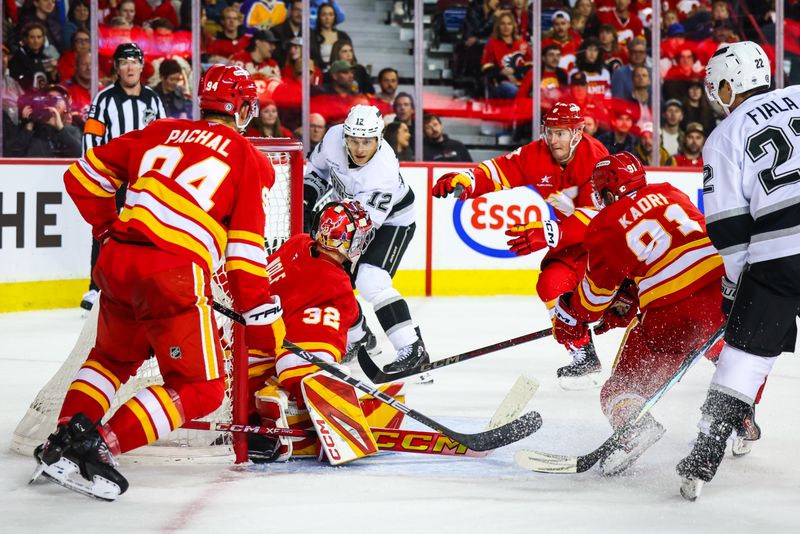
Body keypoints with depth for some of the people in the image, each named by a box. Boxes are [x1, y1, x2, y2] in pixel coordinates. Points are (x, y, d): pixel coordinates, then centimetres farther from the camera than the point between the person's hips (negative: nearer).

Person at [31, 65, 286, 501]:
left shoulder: (160, 133, 18)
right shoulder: (248, 158, 5)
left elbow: (83, 175, 21)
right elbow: (246, 250, 0)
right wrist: (263, 319, 5)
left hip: (116, 262, 6)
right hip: (173, 276, -6)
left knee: (113, 356, 32)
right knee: (201, 390, 5)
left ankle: (64, 440, 19)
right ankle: (99, 445, -9)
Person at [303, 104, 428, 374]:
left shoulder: (384, 170, -37)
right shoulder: (334, 137, -20)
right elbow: (319, 167, 3)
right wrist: (308, 196, -5)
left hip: (391, 220, -7)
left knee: (371, 281, -25)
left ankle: (413, 349, -23)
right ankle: (359, 335, 29)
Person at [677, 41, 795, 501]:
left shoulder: (725, 137, 8)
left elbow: (727, 226, 4)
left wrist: (734, 284, 14)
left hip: (777, 254, -2)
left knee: (746, 351, 6)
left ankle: (704, 460, 1)